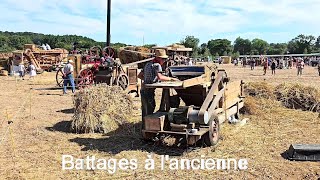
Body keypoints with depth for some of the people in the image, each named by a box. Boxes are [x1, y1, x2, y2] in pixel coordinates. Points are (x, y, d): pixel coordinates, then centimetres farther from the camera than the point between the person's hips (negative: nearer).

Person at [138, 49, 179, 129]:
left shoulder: (148, 64, 16)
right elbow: (160, 77, -28)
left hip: (143, 90, 10)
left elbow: (139, 76, 21)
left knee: (145, 111, 17)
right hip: (149, 91, -9)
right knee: (149, 111, -4)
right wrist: (171, 79, -21)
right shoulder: (157, 65, -11)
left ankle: (144, 128, 27)